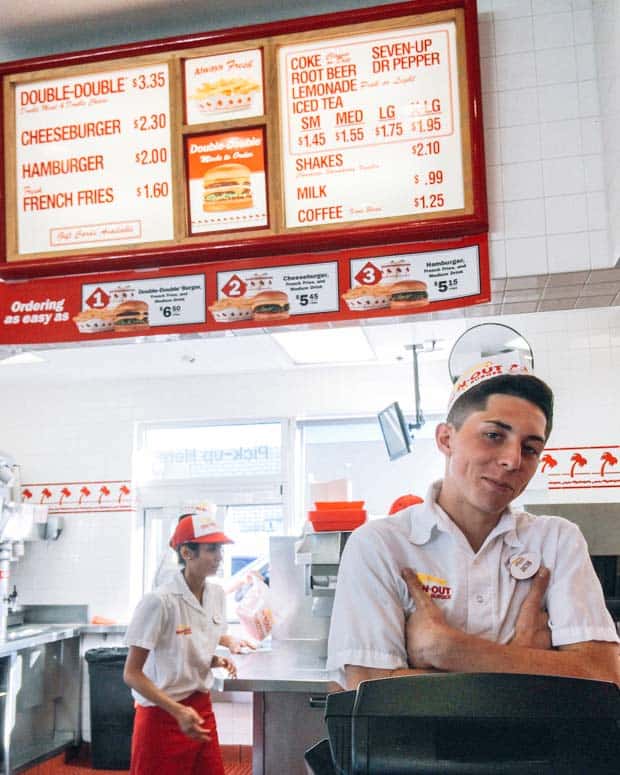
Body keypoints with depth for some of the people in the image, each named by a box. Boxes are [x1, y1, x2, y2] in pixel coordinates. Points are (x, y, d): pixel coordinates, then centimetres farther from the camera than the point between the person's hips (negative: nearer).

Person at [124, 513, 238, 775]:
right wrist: (179, 711, -26)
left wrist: (217, 661, -5)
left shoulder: (217, 594, 0)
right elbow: (132, 674, -17)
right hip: (162, 716, -6)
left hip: (201, 709, 6)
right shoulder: (159, 602, -21)